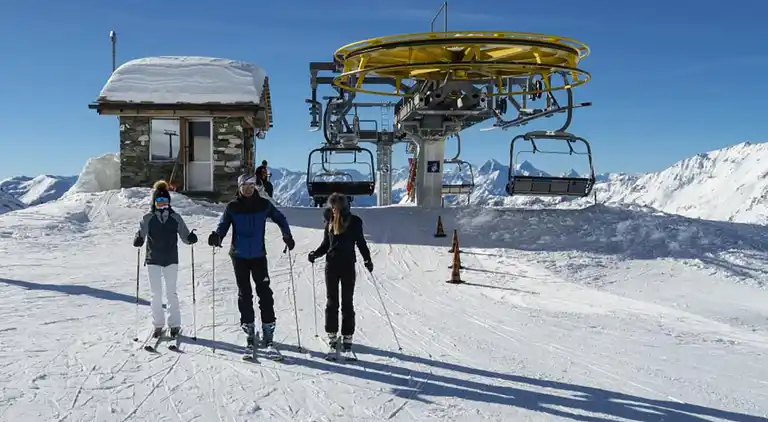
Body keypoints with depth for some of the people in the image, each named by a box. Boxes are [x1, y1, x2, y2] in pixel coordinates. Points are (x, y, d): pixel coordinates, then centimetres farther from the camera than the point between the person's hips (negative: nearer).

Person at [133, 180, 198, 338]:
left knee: (172, 293, 3)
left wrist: (191, 238, -20)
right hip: (153, 260, 0)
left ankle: (175, 325, 12)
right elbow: (141, 234, -8)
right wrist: (138, 240, -30)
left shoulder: (175, 218, 1)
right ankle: (158, 325, 15)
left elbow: (184, 235, 1)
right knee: (156, 293, 5)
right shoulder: (147, 218, 0)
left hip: (171, 260, 0)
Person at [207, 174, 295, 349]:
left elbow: (280, 218, 9)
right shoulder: (232, 207, -3)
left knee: (264, 291, -3)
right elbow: (223, 226, -5)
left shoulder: (264, 205, -2)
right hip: (239, 256, 0)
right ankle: (248, 327, 16)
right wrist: (217, 236, -27)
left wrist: (287, 236, -4)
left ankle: (268, 326, 4)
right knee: (244, 293, 6)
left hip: (258, 255, 0)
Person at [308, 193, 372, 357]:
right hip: (331, 265, 3)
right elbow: (325, 244, 13)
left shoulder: (354, 221, -2)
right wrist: (315, 254, -2)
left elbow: (361, 242, 3)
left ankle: (347, 337, 8)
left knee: (347, 302, 2)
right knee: (332, 301, 5)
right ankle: (332, 335, 12)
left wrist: (367, 259, -8)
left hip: (348, 265, -3)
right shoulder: (330, 222, 8)